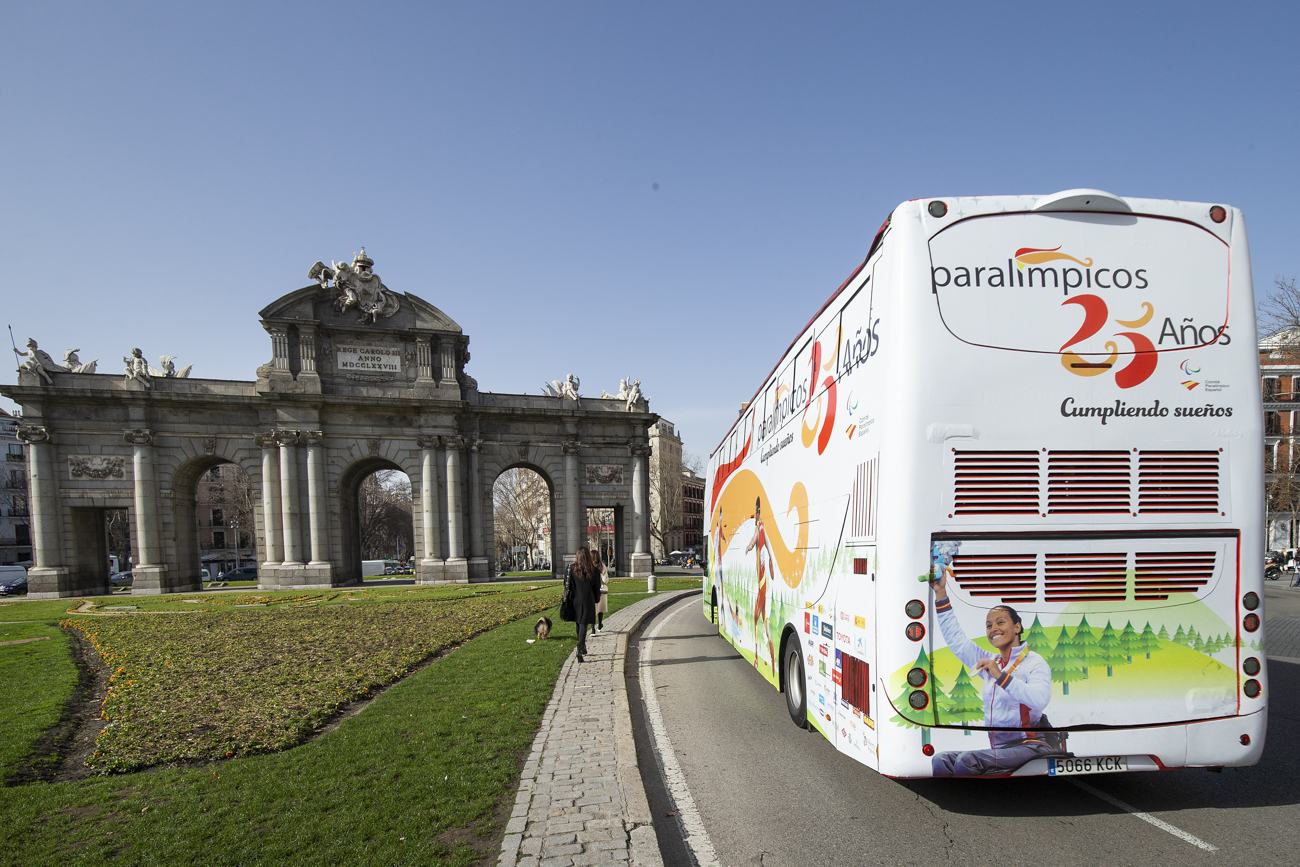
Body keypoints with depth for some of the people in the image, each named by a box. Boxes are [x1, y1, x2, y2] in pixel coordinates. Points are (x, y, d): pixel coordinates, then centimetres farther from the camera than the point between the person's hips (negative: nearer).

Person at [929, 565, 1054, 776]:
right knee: (940, 761, -19)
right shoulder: (990, 662, 19)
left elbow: (1039, 700, -19)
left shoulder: (1034, 662, -1)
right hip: (998, 748, 6)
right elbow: (955, 639, 22)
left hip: (1028, 746, -6)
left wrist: (1000, 676, -25)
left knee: (966, 761, -31)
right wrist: (940, 592, 19)